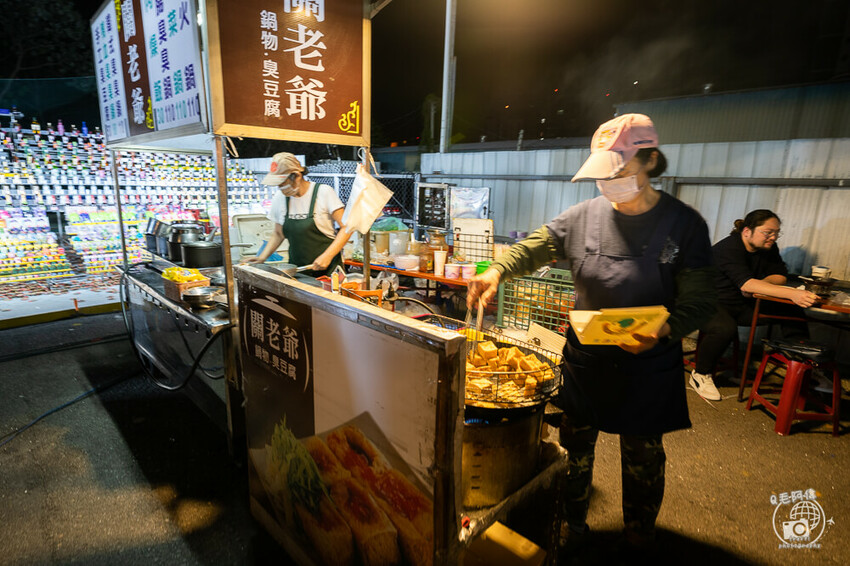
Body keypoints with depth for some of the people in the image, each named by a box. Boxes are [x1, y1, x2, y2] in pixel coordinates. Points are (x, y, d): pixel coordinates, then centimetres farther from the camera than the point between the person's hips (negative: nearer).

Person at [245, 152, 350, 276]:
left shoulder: (324, 192, -8)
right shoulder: (279, 197, 6)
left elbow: (346, 228, -10)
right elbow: (278, 235, 17)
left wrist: (327, 256, -20)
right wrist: (262, 258, 4)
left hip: (327, 269, -4)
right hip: (296, 270, 5)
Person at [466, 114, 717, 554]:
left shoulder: (684, 224, -11)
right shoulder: (584, 216, -6)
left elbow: (699, 301, -9)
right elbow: (531, 249, -1)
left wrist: (662, 331, -29)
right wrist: (497, 271, -20)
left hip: (648, 366, -1)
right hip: (585, 360, 2)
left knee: (642, 455, 20)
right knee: (575, 446, 16)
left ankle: (639, 531, 50)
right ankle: (571, 525, 43)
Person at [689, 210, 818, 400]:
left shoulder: (768, 248, 6)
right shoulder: (728, 248, -21)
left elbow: (781, 276, 6)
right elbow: (746, 283, -35)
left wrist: (759, 284, -17)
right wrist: (792, 294, -45)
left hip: (743, 305, 8)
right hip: (711, 303, -8)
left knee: (793, 311, -5)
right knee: (725, 328, -37)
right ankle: (700, 375, -17)